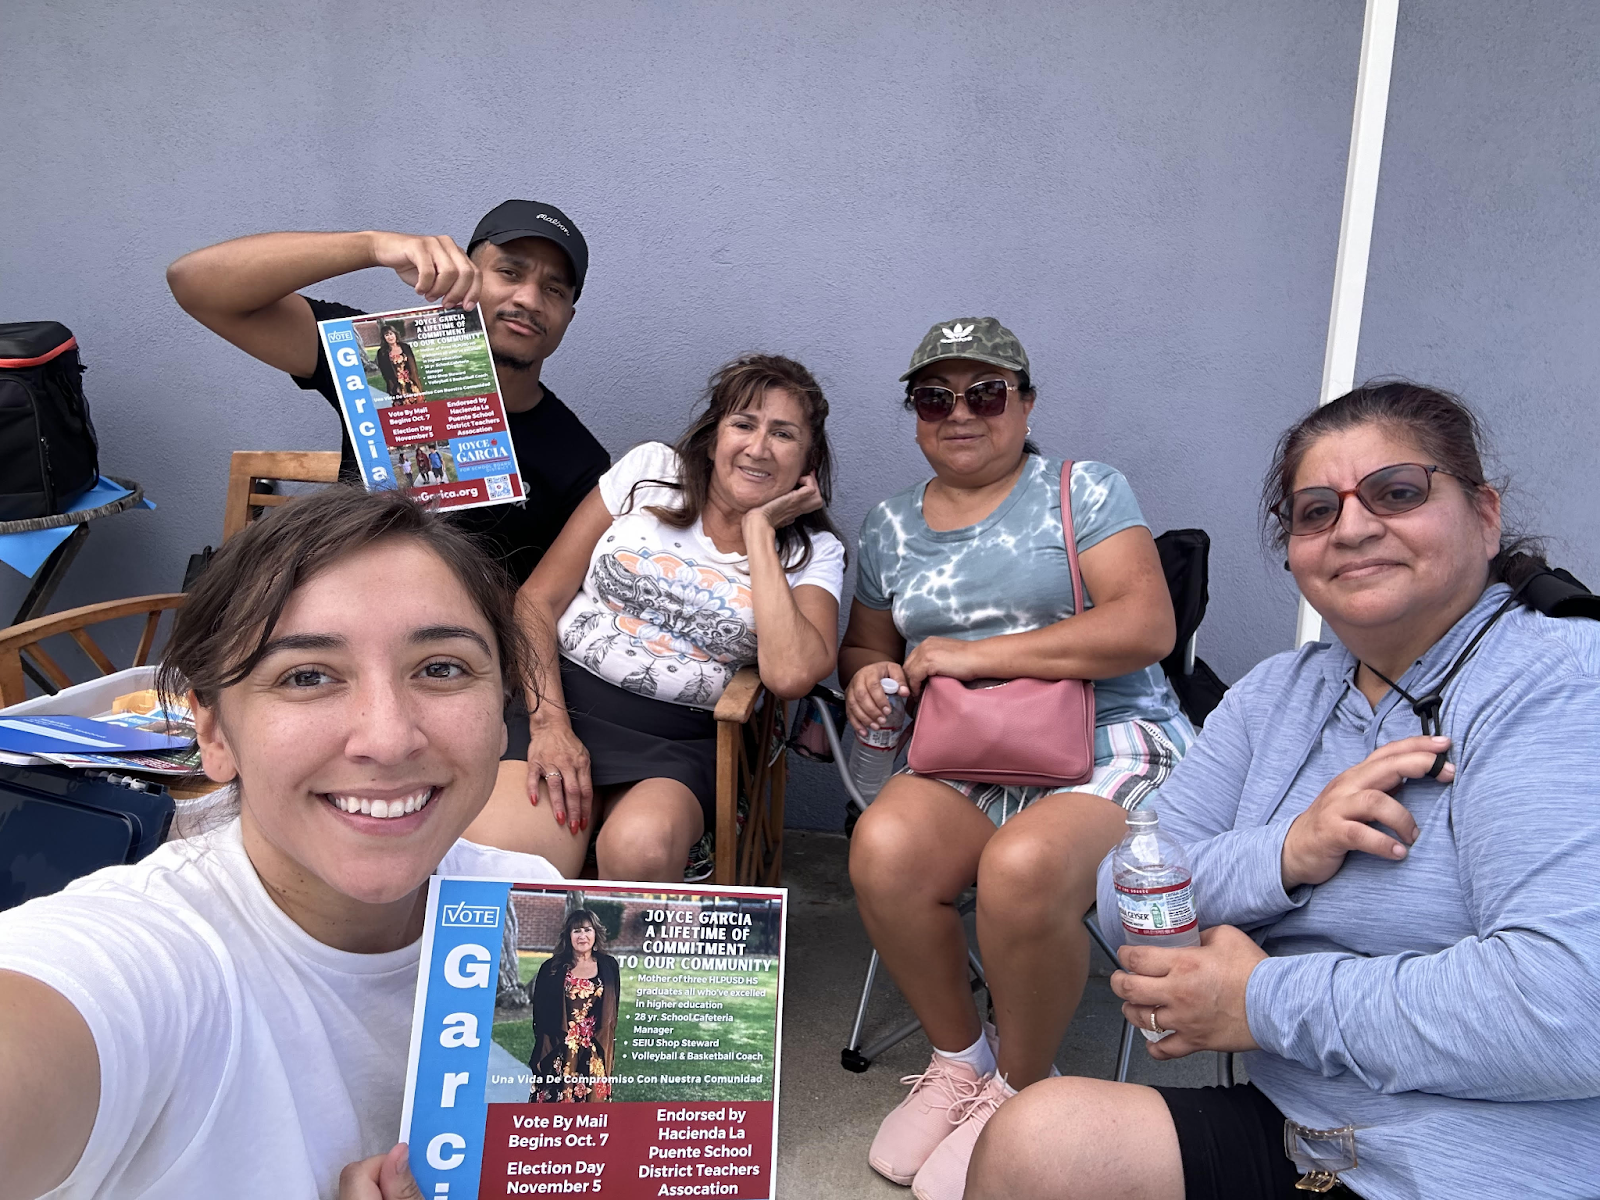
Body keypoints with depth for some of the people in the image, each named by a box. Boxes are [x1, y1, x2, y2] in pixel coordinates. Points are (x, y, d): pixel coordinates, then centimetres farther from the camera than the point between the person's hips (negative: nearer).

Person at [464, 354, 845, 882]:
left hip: (678, 743, 1)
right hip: (566, 698, 0)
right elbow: (538, 599, 4)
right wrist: (550, 721, -11)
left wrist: (759, 530, -7)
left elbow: (789, 674, -16)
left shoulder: (815, 552, 6)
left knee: (640, 849, -34)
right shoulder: (651, 469, 7)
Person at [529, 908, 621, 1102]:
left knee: (592, 1099, 3)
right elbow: (540, 1011, 3)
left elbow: (612, 1010, 9)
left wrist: (609, 1050, 7)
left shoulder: (609, 966, 5)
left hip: (596, 1053, 1)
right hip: (559, 1051, -1)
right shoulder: (552, 968, 0)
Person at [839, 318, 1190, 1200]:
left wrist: (976, 654, -13)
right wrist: (865, 673, -1)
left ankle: (1019, 1087, -5)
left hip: (1108, 748, -3)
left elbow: (1147, 626, -9)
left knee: (1022, 869, -35)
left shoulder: (1085, 491, 3)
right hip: (968, 762, 4)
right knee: (883, 848, -29)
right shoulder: (889, 525, 17)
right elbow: (863, 643, 26)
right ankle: (959, 1062, -2)